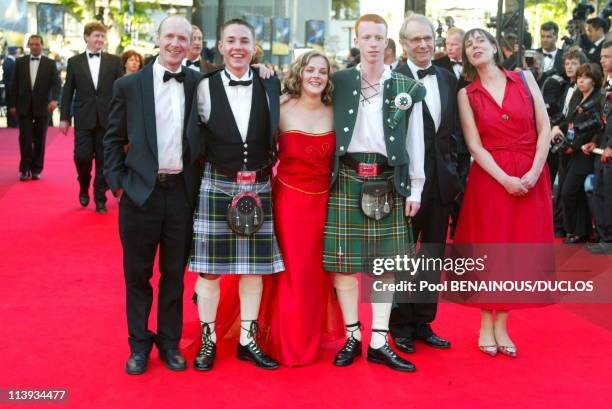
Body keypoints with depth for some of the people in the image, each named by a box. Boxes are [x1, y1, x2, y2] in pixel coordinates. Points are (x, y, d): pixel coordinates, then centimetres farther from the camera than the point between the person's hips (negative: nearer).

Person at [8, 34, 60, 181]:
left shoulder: (50, 63, 3)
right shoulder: (20, 62, 7)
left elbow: (56, 83, -6)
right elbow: (15, 85, 7)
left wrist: (54, 99, -23)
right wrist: (12, 105, 3)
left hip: (42, 107, -1)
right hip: (24, 107, 1)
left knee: (39, 140, 4)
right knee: (25, 139, -3)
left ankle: (36, 170, 14)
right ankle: (25, 169, 5)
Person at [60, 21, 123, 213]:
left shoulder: (114, 61, 4)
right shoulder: (74, 62, 6)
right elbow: (68, 91, 6)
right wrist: (64, 117, 2)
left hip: (107, 119, 0)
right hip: (84, 119, 0)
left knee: (103, 160, 3)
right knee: (82, 156, -4)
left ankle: (100, 198, 14)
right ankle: (84, 188, 24)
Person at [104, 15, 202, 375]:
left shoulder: (199, 84, 2)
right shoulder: (129, 85, 0)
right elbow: (114, 138, 4)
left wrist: (200, 184, -1)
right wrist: (117, 183, -3)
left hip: (182, 192, 1)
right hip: (141, 191, -1)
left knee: (174, 274, 11)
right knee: (138, 273, 9)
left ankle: (170, 342, 25)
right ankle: (139, 344, 23)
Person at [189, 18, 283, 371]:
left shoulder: (270, 86, 4)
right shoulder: (205, 87, -1)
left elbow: (275, 135, 12)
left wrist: (266, 167, 5)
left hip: (258, 188, 2)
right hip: (215, 186, -2)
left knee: (255, 266, 8)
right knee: (209, 267, 4)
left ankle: (248, 340, 21)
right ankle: (209, 341, 18)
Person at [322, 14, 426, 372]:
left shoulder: (407, 87, 6)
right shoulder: (339, 82, 5)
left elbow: (415, 142, 7)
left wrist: (415, 188, 4)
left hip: (388, 181, 1)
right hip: (347, 179, 0)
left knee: (385, 262, 4)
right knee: (343, 259, 2)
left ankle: (379, 342, 12)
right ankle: (353, 336, 16)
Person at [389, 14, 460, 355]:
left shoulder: (449, 78, 9)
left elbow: (454, 128, 11)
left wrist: (455, 168, 6)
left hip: (442, 177, 6)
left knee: (434, 254, 13)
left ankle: (423, 322, 26)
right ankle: (401, 325, 21)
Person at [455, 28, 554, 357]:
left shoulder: (525, 79, 5)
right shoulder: (466, 94, 3)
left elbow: (544, 128, 1)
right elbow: (475, 145, -4)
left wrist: (533, 173, -10)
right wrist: (505, 179, -15)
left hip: (531, 177, 1)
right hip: (490, 177, -1)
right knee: (489, 250, 1)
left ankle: (501, 326, 14)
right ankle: (486, 326, 15)